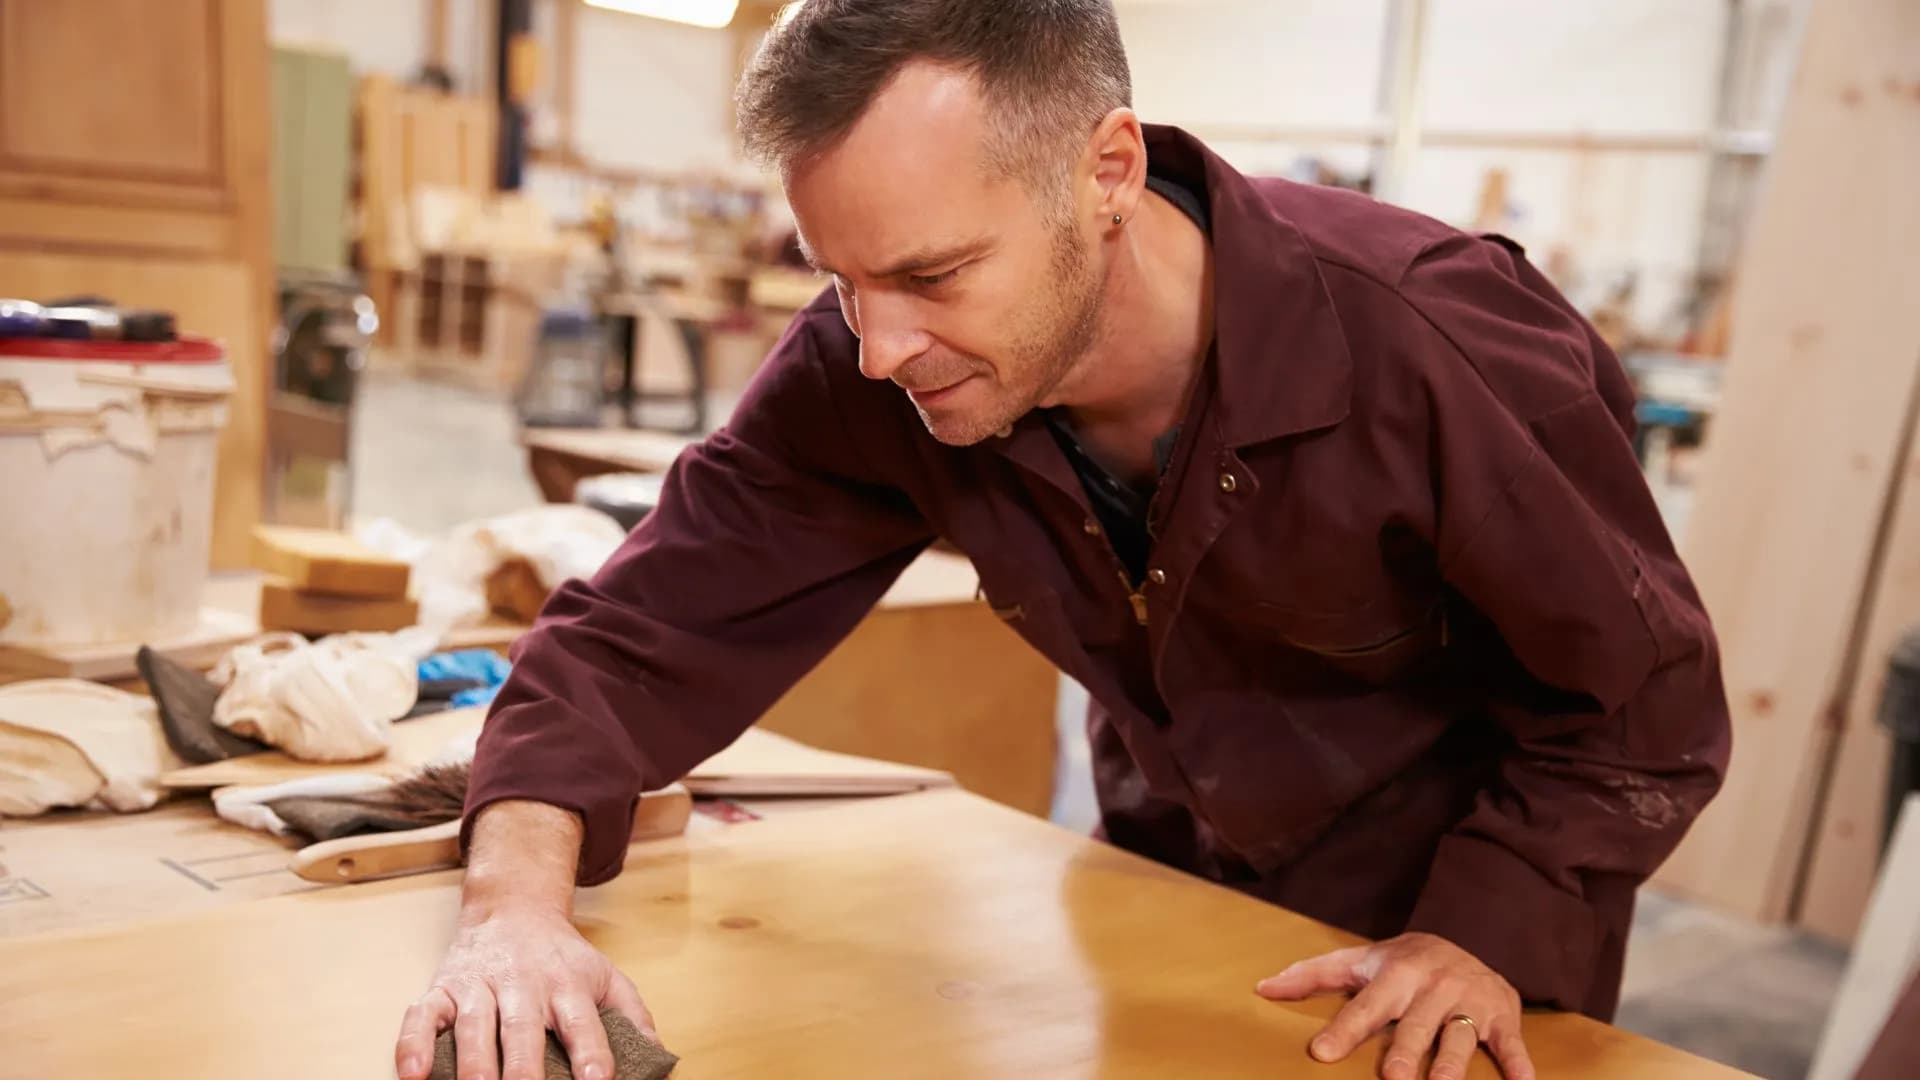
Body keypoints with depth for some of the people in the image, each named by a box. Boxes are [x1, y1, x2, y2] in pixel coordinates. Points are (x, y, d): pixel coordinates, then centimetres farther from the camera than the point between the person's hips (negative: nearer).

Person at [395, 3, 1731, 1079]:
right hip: (1165, 898, 3)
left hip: (1485, 915, -2)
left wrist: (1493, 937, -30)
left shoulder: (1441, 347, -33)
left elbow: (1649, 707, -20)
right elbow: (652, 628, -19)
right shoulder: (871, 374, -23)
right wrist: (520, 895, -34)